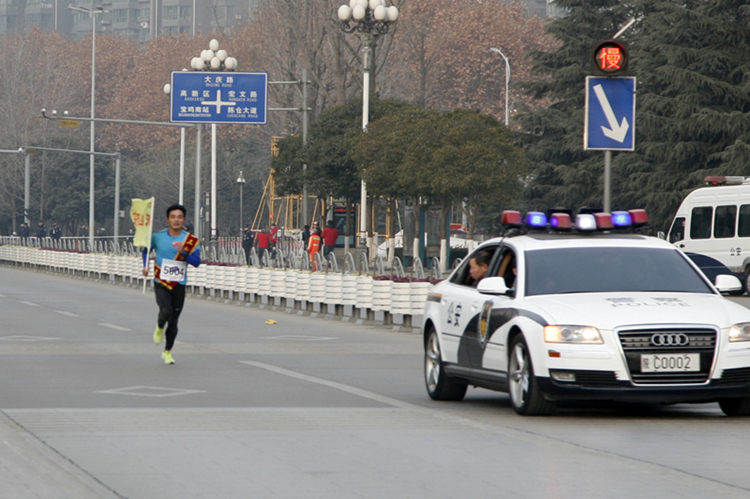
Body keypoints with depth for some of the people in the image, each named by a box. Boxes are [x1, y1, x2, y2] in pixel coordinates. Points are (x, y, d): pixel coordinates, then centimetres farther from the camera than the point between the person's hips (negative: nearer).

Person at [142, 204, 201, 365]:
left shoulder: (191, 240, -3)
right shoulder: (158, 237, -1)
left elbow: (196, 262, -11)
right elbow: (146, 249, 17)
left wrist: (183, 252, -25)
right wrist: (145, 265, 3)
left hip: (179, 285, 1)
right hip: (161, 283, -1)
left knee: (174, 321, 5)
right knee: (166, 311, -24)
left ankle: (167, 352, 24)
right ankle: (159, 328, 11)